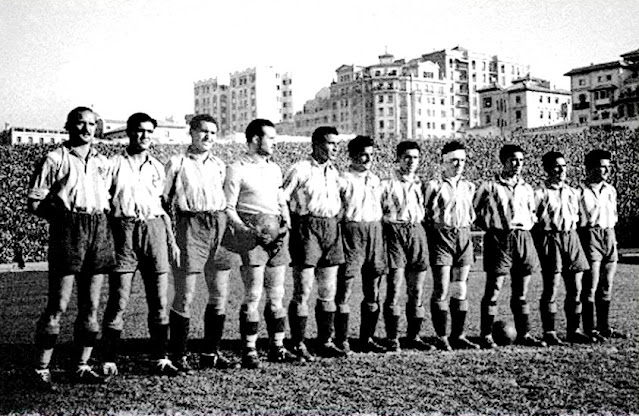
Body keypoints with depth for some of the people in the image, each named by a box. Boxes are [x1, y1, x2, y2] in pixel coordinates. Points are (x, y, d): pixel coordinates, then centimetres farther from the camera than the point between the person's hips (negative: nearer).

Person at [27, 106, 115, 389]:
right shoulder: (55, 159, 2)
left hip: (99, 230, 5)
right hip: (67, 230, -5)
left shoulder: (103, 162, 17)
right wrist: (64, 217, -5)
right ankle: (42, 369, 5)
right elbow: (35, 203, 0)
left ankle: (82, 366, 16)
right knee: (58, 305, -6)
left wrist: (103, 221, 9)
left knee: (91, 305, 7)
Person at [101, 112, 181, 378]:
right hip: (124, 230, -3)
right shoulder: (114, 164, 5)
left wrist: (172, 240, 15)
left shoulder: (156, 167, 17)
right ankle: (108, 361, 4)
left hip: (154, 229, 4)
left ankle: (161, 358, 10)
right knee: (118, 300, -5)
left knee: (159, 300, 3)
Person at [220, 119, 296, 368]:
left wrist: (286, 224, 4)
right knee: (253, 295, -7)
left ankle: (278, 347, 17)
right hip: (253, 232, -6)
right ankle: (249, 351, 2)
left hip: (277, 232, 6)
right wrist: (247, 232, -18)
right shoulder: (237, 169, -2)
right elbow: (228, 208, -6)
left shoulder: (274, 169, 18)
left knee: (277, 294, 9)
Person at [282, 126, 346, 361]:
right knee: (303, 290, -4)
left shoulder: (334, 172, 15)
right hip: (306, 228, -7)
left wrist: (336, 223, 15)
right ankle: (298, 344, 5)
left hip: (331, 228, 7)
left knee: (328, 291, 9)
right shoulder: (300, 170, -6)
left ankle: (326, 342, 19)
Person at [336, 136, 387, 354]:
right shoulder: (344, 179, -4)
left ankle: (367, 338, 17)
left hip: (375, 231, 7)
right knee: (346, 287, -5)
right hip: (352, 230, -6)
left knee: (373, 291, 8)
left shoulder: (375, 179, 16)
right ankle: (342, 340, 2)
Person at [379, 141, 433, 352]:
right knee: (395, 286, -8)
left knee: (417, 290, 6)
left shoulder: (420, 184, 15)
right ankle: (392, 338, 0)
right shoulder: (387, 184, 0)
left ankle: (414, 336, 16)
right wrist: (387, 225, -8)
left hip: (417, 232, 5)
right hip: (395, 232, -5)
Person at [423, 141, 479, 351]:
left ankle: (458, 336, 14)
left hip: (464, 237, 5)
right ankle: (442, 337, 3)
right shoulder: (434, 186, -2)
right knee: (442, 290, -5)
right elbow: (427, 216, 1)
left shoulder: (469, 187, 14)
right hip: (442, 237, -5)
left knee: (461, 290, 6)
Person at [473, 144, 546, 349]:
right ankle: (486, 335, 1)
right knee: (494, 289, -5)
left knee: (521, 292, 10)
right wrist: (491, 227, -1)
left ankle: (524, 334, 18)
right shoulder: (490, 186, -1)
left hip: (523, 238, 5)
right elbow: (475, 211, 2)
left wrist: (527, 225, 13)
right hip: (499, 239, -5)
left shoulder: (526, 188, 16)